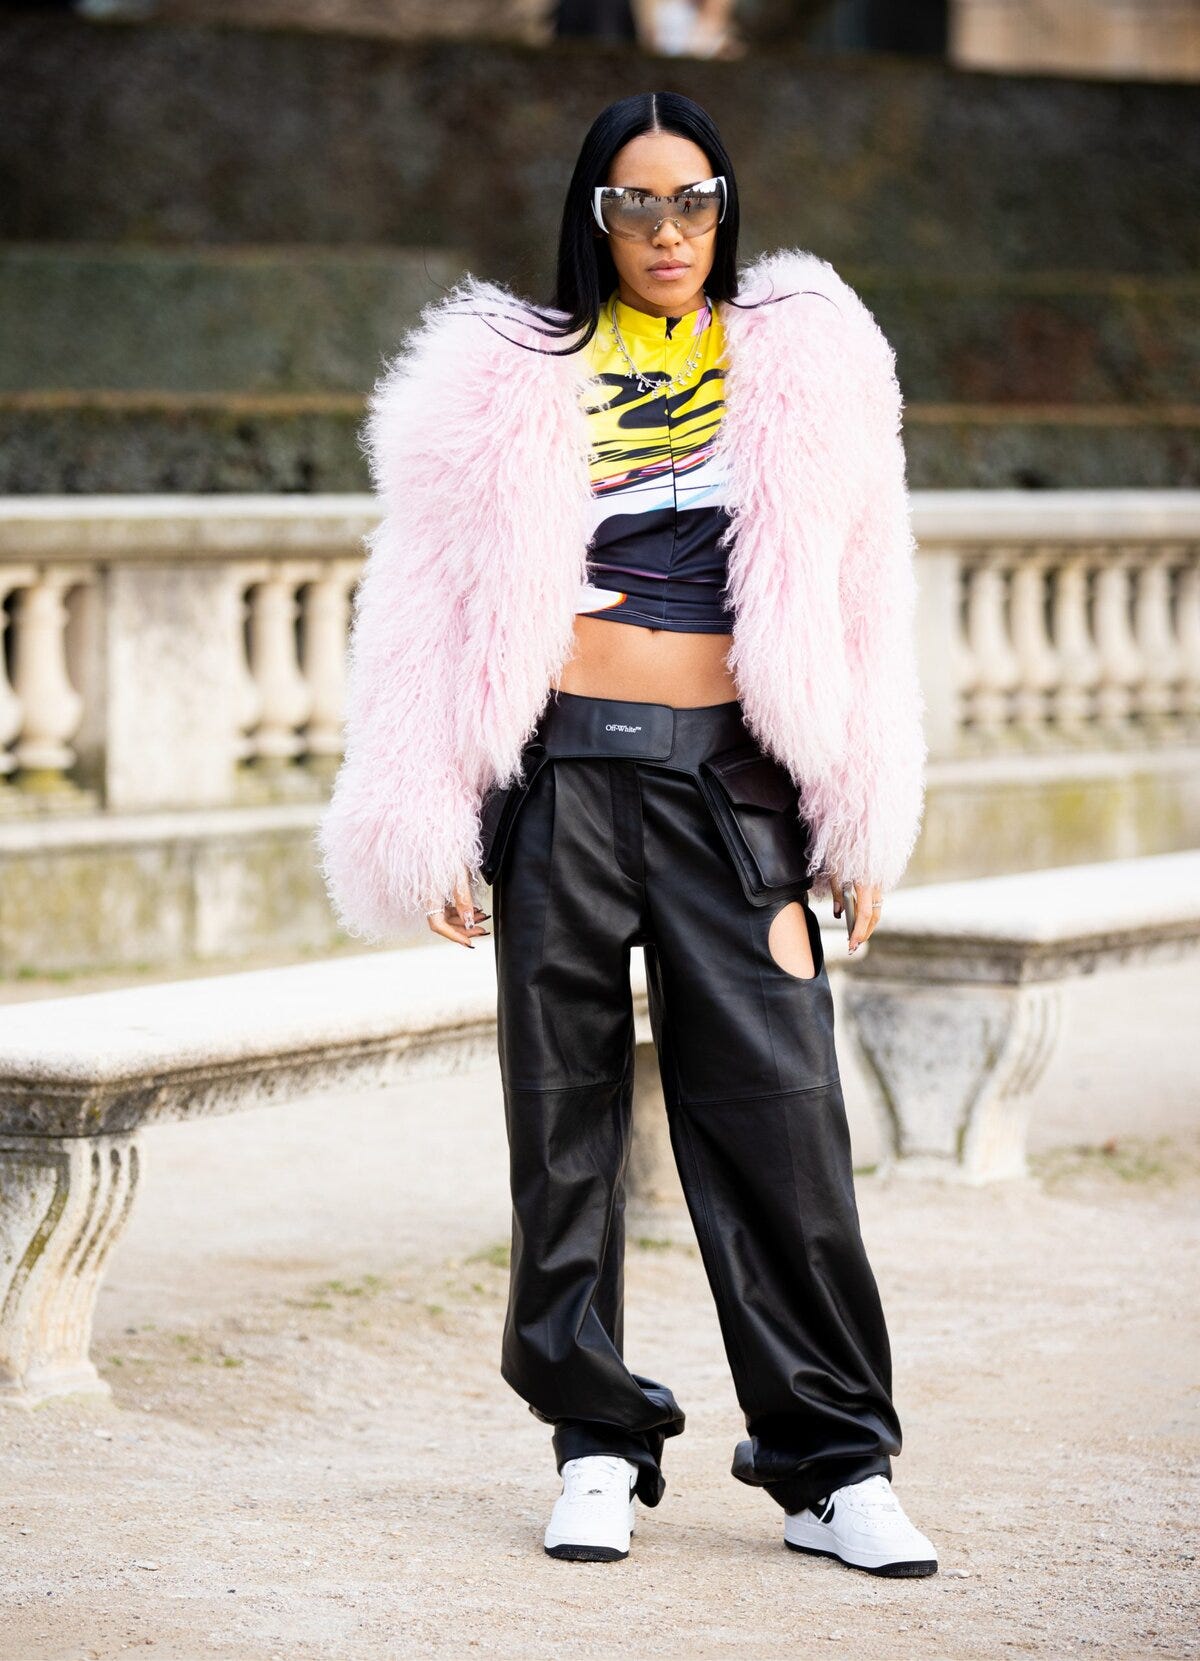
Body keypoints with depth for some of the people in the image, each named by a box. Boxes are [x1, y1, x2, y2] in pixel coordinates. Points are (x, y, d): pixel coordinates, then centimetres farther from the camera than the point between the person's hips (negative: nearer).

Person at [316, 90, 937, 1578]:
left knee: (778, 1114, -5)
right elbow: (437, 611, 6)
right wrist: (435, 834, 0)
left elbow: (861, 605, 10)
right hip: (566, 775, 0)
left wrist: (860, 827, 5)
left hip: (734, 782, 0)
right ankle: (598, 1447, 14)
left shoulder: (802, 362, 9)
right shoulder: (513, 380, 6)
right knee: (566, 1116, 3)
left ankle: (834, 1467, 2)